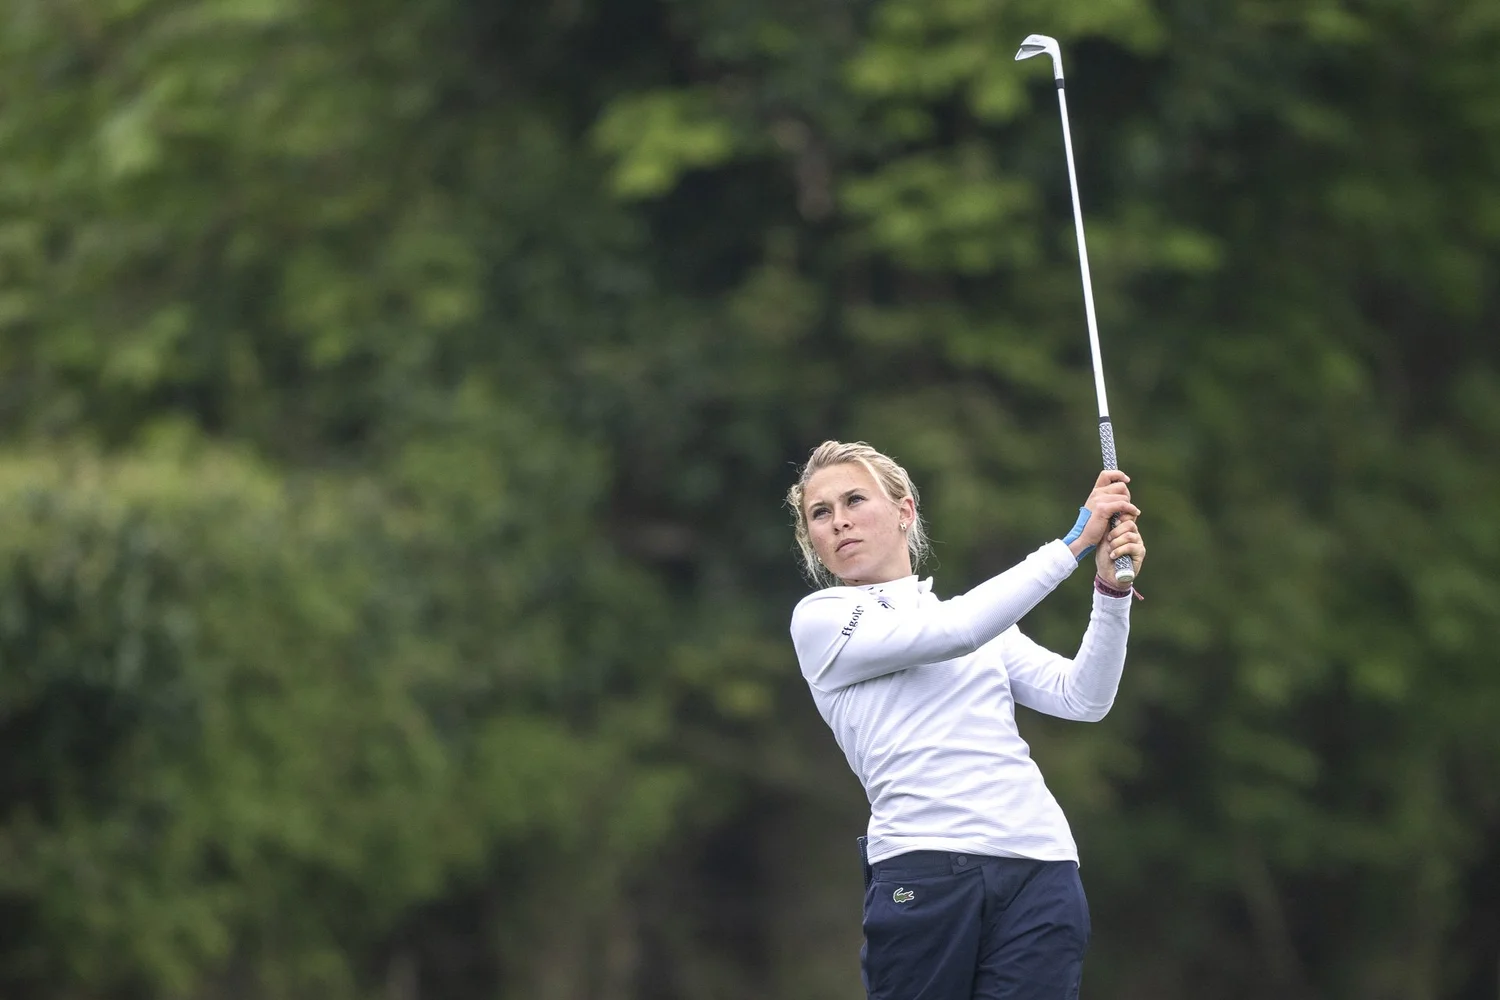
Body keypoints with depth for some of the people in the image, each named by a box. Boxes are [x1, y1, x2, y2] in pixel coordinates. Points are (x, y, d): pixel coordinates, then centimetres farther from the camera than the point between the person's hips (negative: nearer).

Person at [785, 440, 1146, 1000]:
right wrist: (1074, 543, -8)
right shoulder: (820, 619, 7)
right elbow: (952, 633, -8)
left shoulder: (985, 619, 23)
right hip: (922, 873, -3)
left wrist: (1111, 590, -7)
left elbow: (1082, 697, 9)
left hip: (1040, 873, 3)